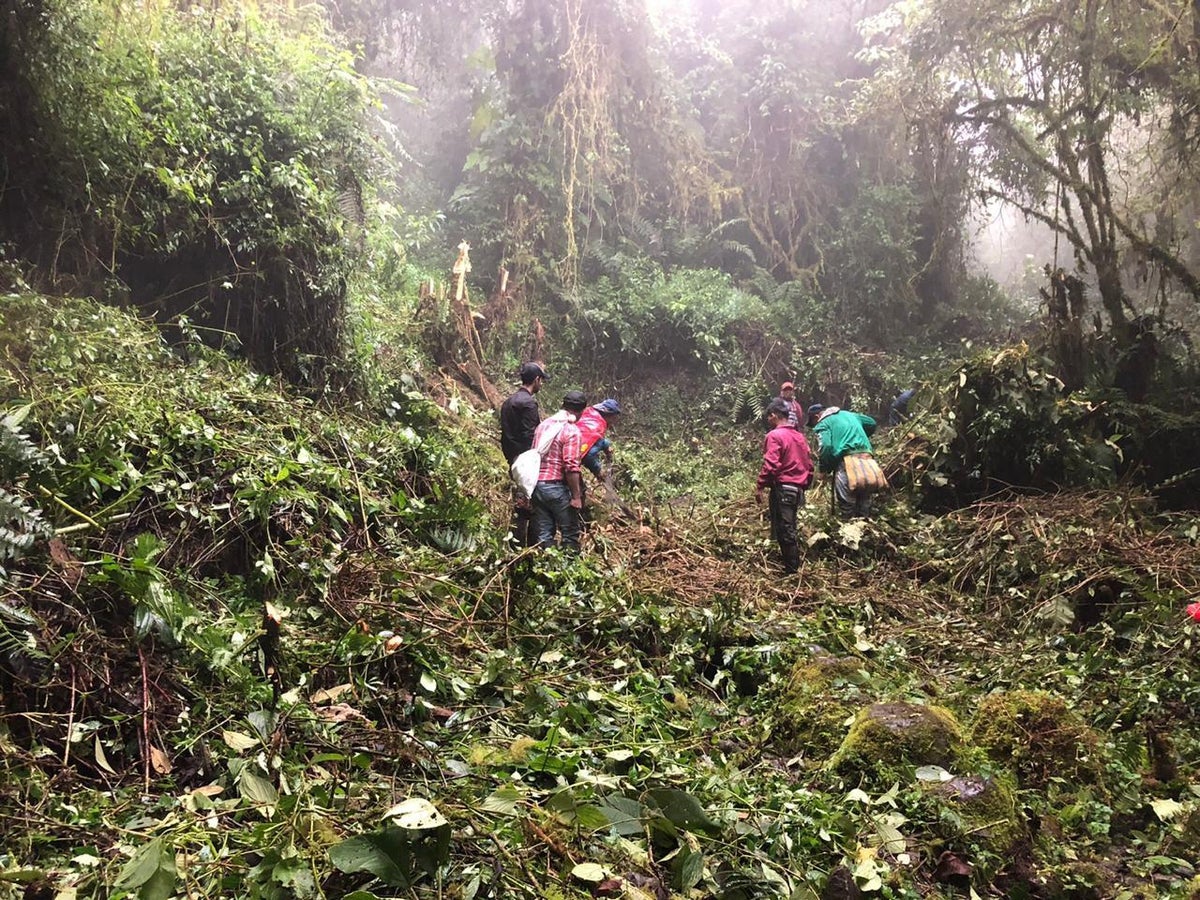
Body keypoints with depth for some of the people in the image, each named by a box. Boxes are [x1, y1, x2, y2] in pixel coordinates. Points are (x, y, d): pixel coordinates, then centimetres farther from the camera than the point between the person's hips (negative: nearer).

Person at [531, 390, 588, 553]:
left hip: (537, 484, 7)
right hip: (557, 487, -7)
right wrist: (576, 496, -14)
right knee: (570, 534, 5)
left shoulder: (543, 425, 11)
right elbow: (571, 466, -18)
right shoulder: (571, 430, -12)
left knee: (544, 535, 11)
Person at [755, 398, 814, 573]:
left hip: (782, 488, -8)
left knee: (784, 531, -4)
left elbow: (770, 465, -19)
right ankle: (793, 564, 21)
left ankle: (791, 569, -3)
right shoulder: (799, 435, 14)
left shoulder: (774, 436, -11)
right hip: (797, 489, 8)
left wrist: (760, 486, -13)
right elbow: (809, 464, 16)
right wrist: (804, 485, 23)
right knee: (789, 530, 16)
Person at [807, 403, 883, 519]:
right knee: (864, 505, 13)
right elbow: (871, 423, 37)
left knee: (847, 505, 0)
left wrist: (823, 469, 2)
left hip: (847, 462, -6)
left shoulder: (823, 424, 4)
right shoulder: (848, 414, 26)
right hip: (866, 459, 7)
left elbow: (825, 447, -12)